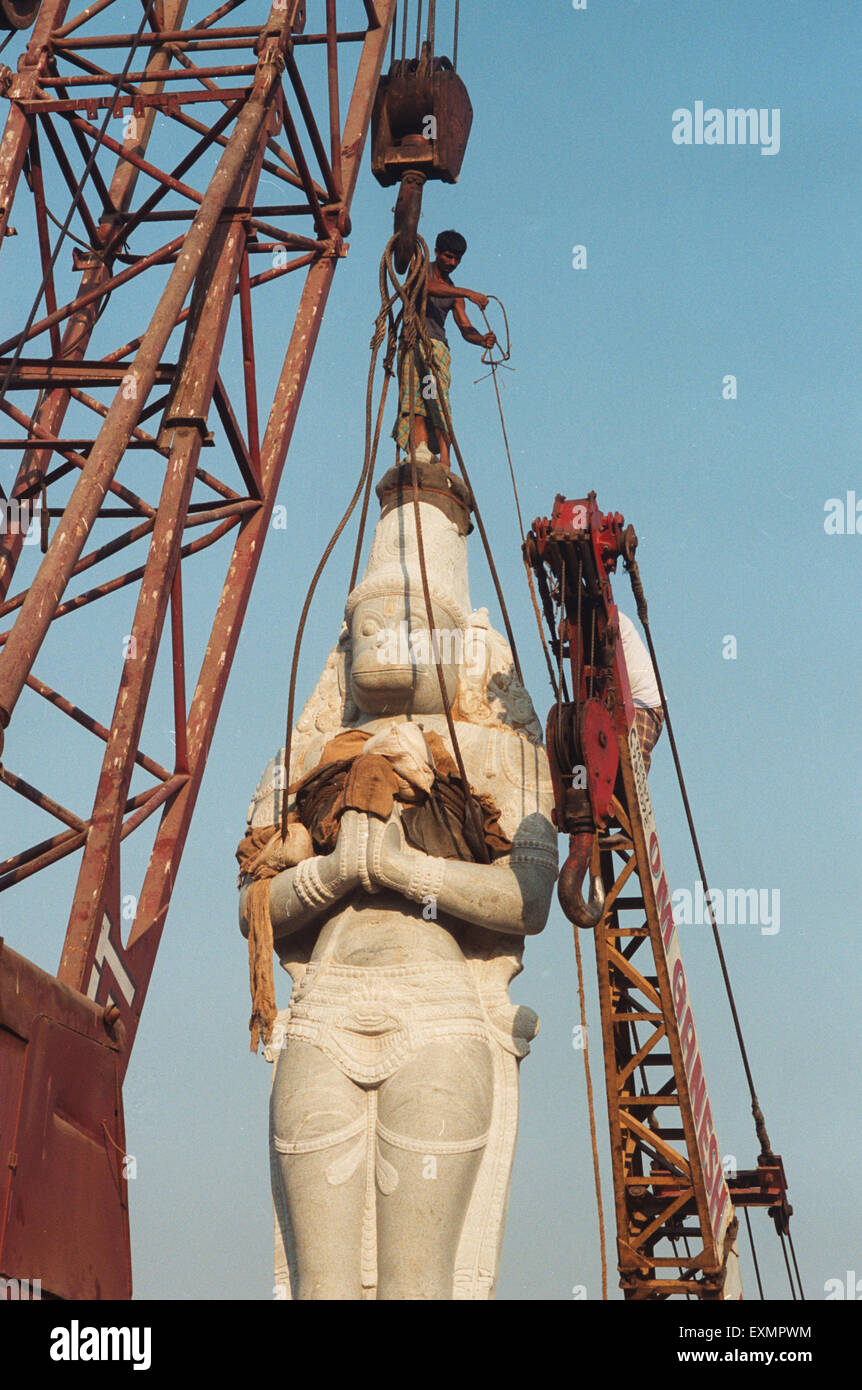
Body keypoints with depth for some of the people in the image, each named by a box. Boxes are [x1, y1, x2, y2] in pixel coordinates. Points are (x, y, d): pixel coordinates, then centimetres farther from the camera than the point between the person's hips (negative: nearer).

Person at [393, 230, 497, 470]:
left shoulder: (454, 293, 25)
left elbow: (465, 329, 15)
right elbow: (428, 287, -12)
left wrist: (482, 339, -8)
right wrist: (468, 293, -20)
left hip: (439, 346, 2)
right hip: (414, 341, -2)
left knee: (438, 403, -14)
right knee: (418, 397, -21)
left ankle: (444, 463, -28)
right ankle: (421, 449, -37)